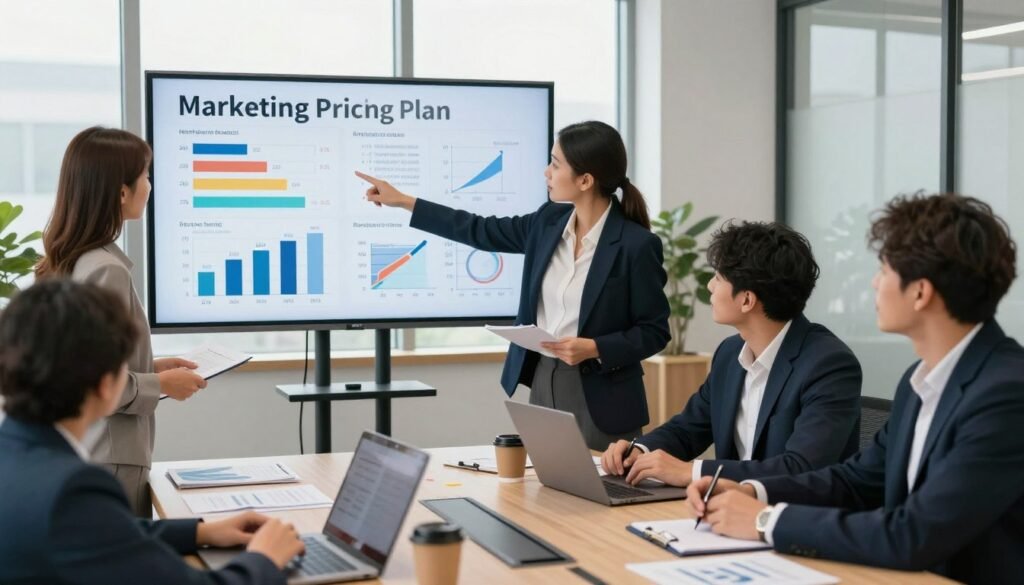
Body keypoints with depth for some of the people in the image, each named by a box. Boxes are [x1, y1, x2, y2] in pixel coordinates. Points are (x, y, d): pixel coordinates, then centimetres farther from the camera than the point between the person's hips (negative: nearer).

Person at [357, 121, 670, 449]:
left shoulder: (636, 244, -16)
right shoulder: (549, 222, 2)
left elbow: (654, 332, -9)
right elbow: (482, 232, 14)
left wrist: (594, 349, -23)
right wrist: (403, 201, 15)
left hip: (601, 399, -6)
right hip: (543, 382, 6)